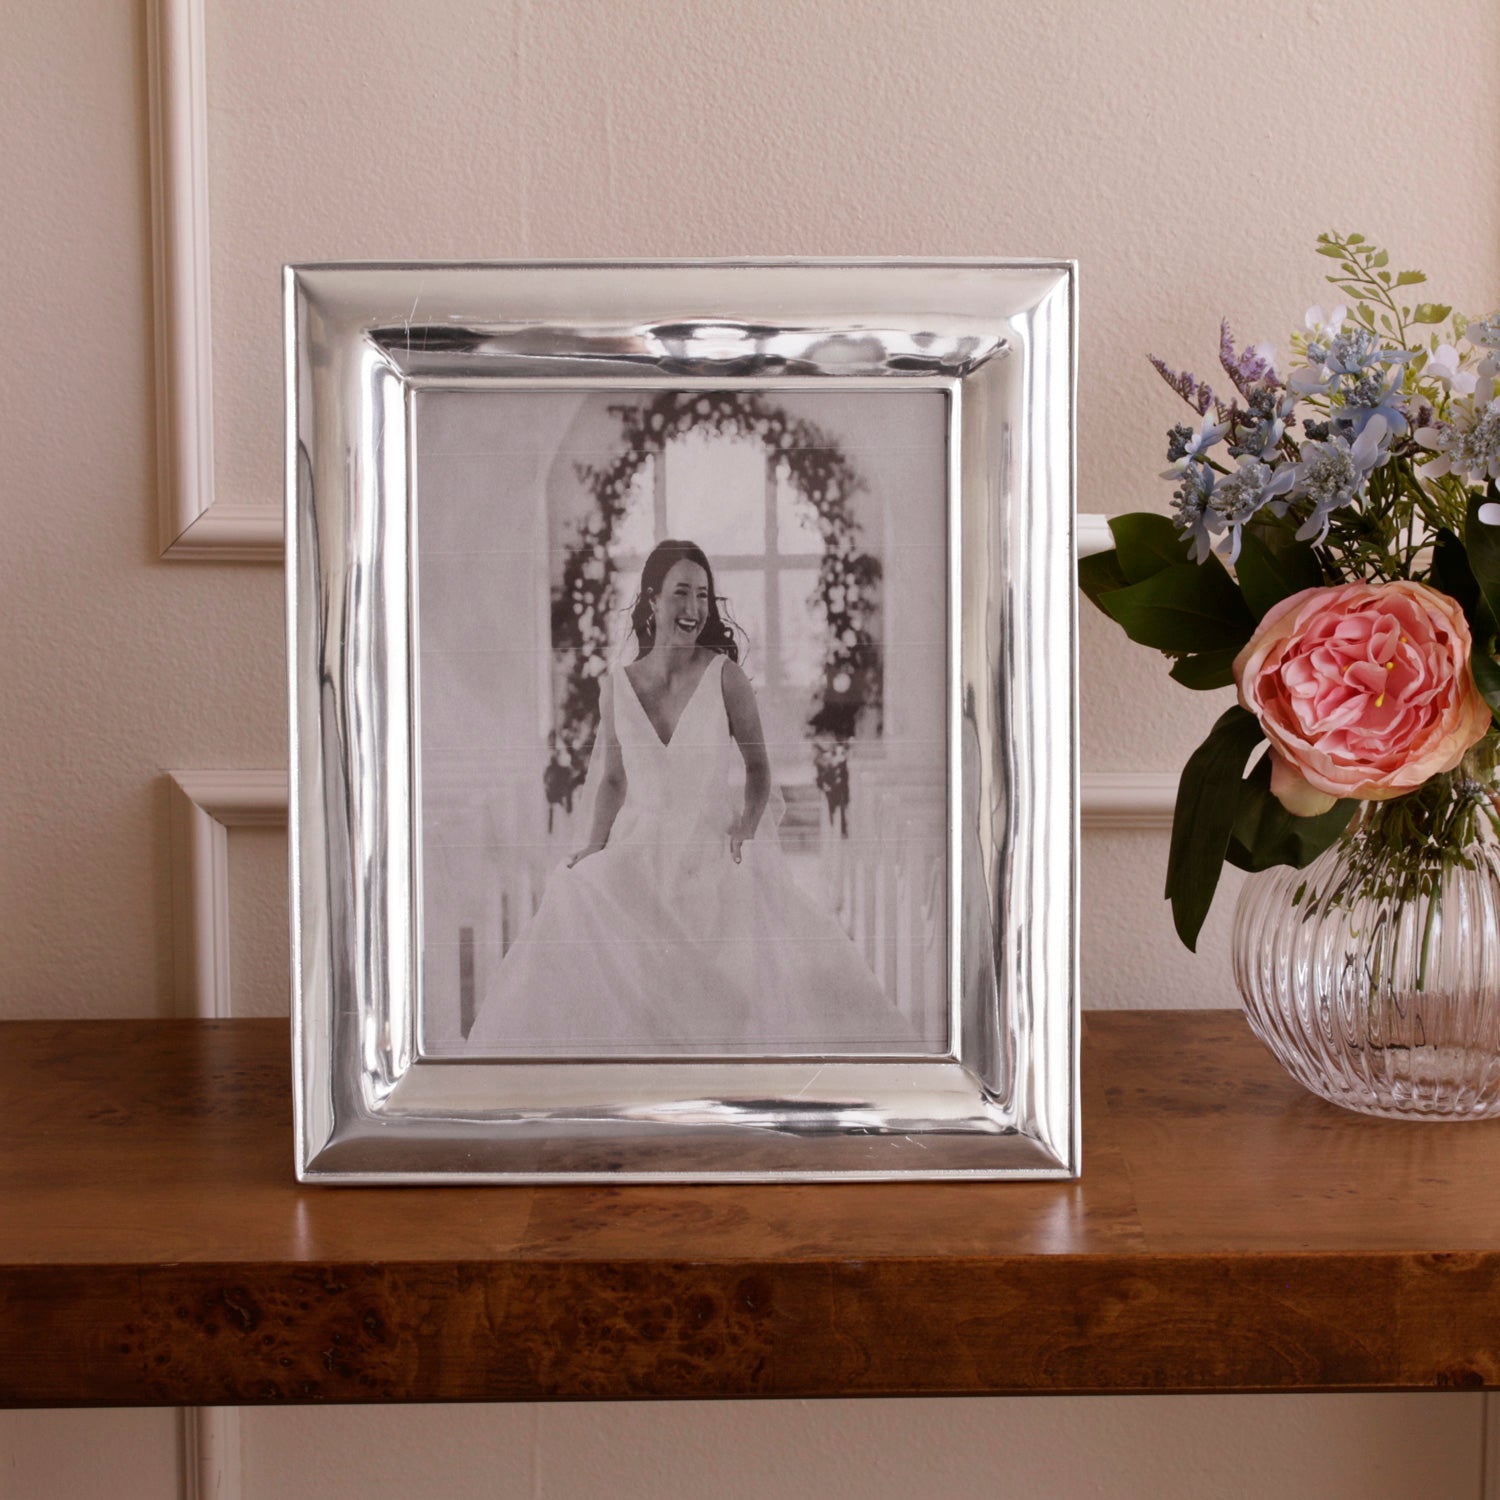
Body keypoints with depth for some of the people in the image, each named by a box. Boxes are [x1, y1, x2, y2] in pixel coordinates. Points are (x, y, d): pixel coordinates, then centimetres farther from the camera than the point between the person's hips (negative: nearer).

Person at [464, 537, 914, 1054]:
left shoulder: (725, 676, -4)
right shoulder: (616, 686, 3)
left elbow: (757, 766, 6)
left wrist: (748, 825, -9)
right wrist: (595, 845, 2)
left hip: (718, 850, -2)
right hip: (642, 849, 2)